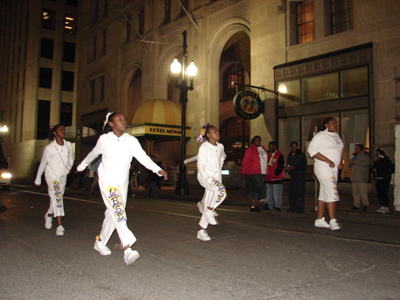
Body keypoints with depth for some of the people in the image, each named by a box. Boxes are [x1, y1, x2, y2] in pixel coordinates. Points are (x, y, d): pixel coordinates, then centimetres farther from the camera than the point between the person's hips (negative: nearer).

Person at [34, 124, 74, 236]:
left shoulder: (69, 145, -1)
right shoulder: (49, 148, -11)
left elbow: (71, 159, 15)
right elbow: (42, 163, 1)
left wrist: (68, 168, 0)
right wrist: (38, 179, 8)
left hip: (63, 175, 5)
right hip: (51, 173, -5)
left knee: (56, 197, 13)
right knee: (57, 196, -21)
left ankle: (48, 215, 45)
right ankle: (59, 226, -26)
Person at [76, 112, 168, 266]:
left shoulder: (131, 140, -1)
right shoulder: (104, 139, -5)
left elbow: (142, 157, -13)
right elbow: (93, 154, 13)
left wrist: (157, 169, -27)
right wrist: (81, 166, 27)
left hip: (123, 182, 4)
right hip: (107, 180, -4)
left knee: (113, 214, 10)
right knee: (118, 211, -19)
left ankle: (100, 241, 33)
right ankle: (127, 250, -26)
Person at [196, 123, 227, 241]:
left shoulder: (220, 147, 10)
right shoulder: (204, 147, -8)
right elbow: (200, 166, -13)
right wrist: (209, 179, -22)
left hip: (217, 177, 6)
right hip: (205, 176, -6)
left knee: (209, 203, 2)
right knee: (221, 190, -30)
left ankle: (201, 230, 10)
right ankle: (209, 212, -9)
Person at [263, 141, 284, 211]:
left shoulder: (279, 155, -6)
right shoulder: (269, 155, 17)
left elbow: (280, 167, -10)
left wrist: (275, 174, -15)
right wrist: (267, 176, 10)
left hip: (277, 178, -7)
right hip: (269, 178, 7)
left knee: (277, 193, -5)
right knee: (269, 193, 10)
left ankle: (278, 206, 1)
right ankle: (268, 205, 16)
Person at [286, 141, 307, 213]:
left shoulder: (301, 155, -1)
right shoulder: (290, 155, 19)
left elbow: (304, 165, -9)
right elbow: (288, 164, 28)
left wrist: (294, 167, -16)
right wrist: (287, 168, 5)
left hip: (300, 176, -6)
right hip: (292, 175, 6)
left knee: (299, 192, -10)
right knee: (291, 191, 1)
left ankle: (300, 208, -7)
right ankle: (292, 207, 8)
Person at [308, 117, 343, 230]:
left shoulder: (337, 136, 17)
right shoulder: (320, 136, -8)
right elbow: (312, 150, -15)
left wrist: (340, 162, 7)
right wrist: (328, 161, -20)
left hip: (333, 168, 8)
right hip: (323, 167, -8)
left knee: (324, 194, 9)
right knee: (332, 192, -16)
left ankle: (319, 220, 14)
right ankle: (333, 221, -16)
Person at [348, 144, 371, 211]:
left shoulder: (365, 156, 4)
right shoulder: (354, 157, 26)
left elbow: (366, 163, -15)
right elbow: (349, 165, 32)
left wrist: (356, 162, -13)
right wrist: (350, 163, 7)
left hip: (362, 178, -6)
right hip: (354, 177, 6)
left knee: (363, 192, -10)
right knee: (355, 192, 3)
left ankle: (365, 205, -1)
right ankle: (356, 205, 6)